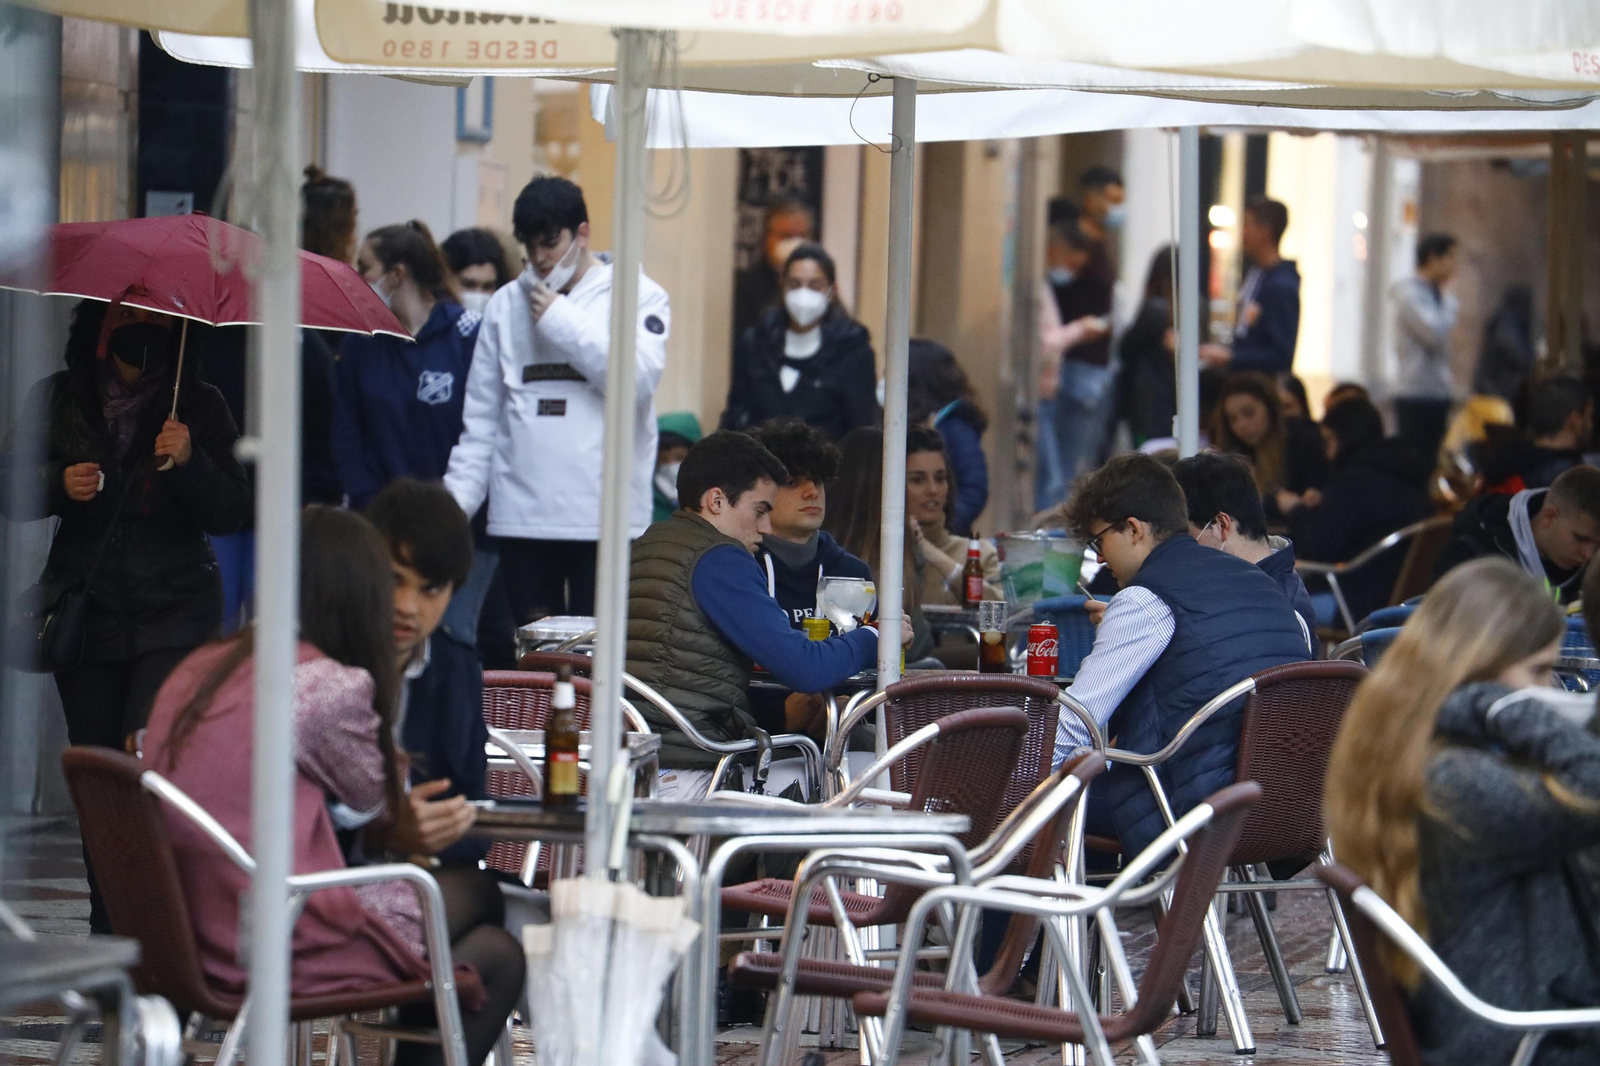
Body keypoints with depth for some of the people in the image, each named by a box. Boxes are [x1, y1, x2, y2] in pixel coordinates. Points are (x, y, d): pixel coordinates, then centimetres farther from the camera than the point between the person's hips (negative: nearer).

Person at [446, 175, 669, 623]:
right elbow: (480, 417, 14)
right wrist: (458, 497, 4)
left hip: (605, 516, -3)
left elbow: (640, 377, -13)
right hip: (522, 515, 3)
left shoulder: (639, 296, 4)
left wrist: (563, 322, -8)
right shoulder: (505, 305, 14)